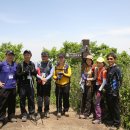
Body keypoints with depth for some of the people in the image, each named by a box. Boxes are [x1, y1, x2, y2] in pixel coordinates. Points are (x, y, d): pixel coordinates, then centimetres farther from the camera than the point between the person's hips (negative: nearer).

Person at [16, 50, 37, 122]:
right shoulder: (20, 64, -1)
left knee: (31, 99, 6)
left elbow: (35, 73, 13)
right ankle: (24, 114, 13)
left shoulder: (32, 64, 11)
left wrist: (33, 71, -8)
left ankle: (32, 114, 19)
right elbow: (17, 74, -5)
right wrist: (24, 72, -20)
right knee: (22, 100, 2)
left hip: (30, 84, 3)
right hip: (22, 85, -3)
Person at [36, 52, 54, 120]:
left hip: (47, 83, 0)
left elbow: (51, 73, -4)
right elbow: (36, 73, 1)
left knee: (47, 97, 7)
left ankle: (46, 111, 21)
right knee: (39, 97, 1)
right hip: (39, 83, 1)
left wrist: (46, 79, -19)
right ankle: (39, 112, 9)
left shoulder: (50, 64, 3)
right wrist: (40, 78, -17)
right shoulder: (38, 64, 7)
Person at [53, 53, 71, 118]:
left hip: (66, 85, -1)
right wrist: (56, 77, -14)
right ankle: (59, 111, 13)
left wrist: (63, 73, -17)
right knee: (58, 99, 2)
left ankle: (66, 110, 22)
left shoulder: (67, 66, 1)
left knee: (66, 98, 6)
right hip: (58, 85, 1)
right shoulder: (56, 66, 6)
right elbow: (54, 75, 7)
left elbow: (69, 74, -4)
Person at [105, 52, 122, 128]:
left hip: (114, 92, -7)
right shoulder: (108, 69, 10)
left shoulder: (117, 69, -11)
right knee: (109, 107, 15)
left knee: (115, 108, 3)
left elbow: (119, 81, -14)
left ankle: (117, 123, 15)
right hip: (108, 92, 7)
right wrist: (106, 89, 12)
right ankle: (112, 120, 30)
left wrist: (116, 92, -17)